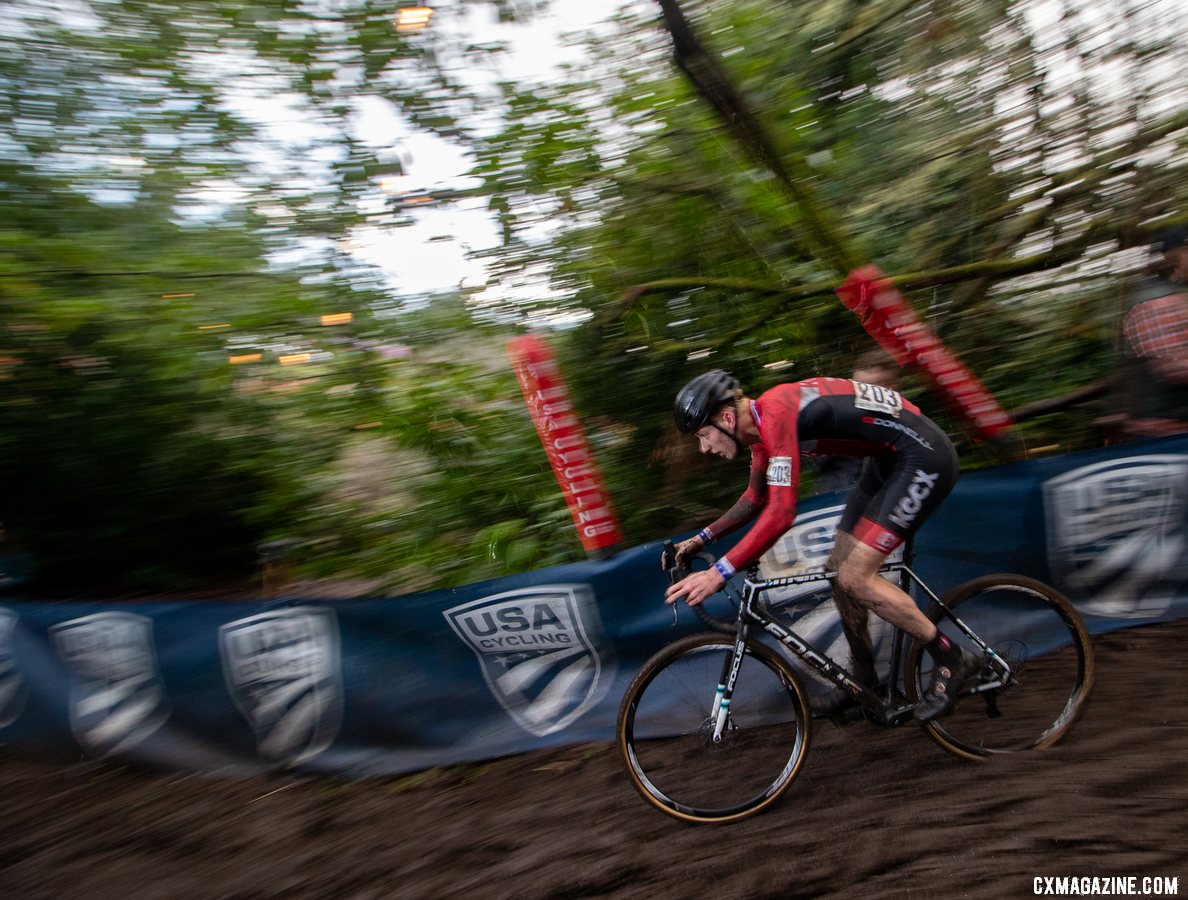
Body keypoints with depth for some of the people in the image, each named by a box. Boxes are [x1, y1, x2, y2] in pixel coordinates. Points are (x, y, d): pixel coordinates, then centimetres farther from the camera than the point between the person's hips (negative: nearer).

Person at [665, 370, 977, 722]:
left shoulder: (775, 414, -26)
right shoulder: (762, 420, 4)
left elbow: (781, 513, -34)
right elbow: (756, 498, 19)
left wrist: (719, 573, -33)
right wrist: (700, 540, 14)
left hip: (924, 457, -10)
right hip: (890, 459, 10)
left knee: (854, 578, -13)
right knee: (839, 570, 10)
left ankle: (952, 659, 6)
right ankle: (865, 683, 26)